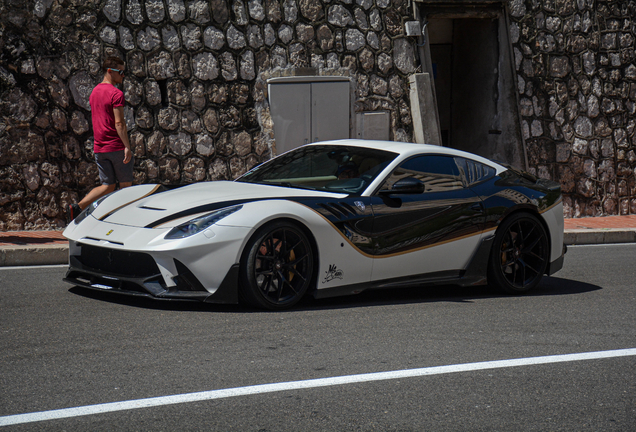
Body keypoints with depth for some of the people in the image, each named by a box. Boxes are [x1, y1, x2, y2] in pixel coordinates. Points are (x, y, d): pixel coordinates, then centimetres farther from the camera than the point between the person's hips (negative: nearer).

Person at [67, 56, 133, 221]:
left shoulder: (94, 92, 13)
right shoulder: (116, 93, -13)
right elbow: (119, 123, -19)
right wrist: (127, 147, -20)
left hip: (99, 148, 7)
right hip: (117, 146, -7)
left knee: (107, 186, 9)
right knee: (125, 185, 6)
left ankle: (77, 207, -6)